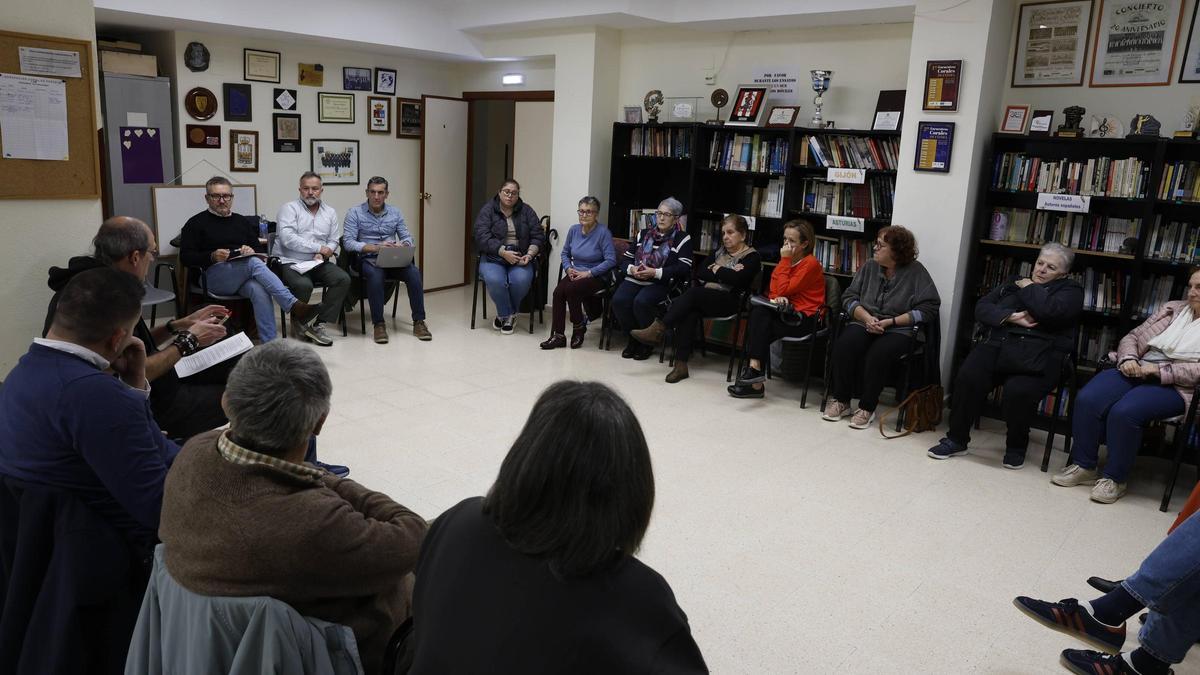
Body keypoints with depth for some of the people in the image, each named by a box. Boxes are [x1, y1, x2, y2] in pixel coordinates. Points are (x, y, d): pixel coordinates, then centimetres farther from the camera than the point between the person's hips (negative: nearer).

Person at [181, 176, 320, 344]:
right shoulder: (196, 223, 11)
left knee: (259, 290, -35)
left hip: (245, 277, 3)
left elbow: (260, 249, 23)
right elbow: (185, 257, 4)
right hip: (215, 276, -3)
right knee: (253, 263, -34)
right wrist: (212, 256, -14)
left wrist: (252, 251, -2)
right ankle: (294, 306, -42)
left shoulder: (242, 221, 22)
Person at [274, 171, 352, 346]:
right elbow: (287, 239, -13)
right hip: (291, 262, -4)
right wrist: (319, 248, -12)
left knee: (343, 279, -22)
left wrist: (323, 254, -11)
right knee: (303, 284, -35)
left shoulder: (330, 212, 17)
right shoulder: (289, 208, 1)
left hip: (319, 263, 5)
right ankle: (300, 323, -7)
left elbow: (333, 241, 12)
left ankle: (319, 324, -18)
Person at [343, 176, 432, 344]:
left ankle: (418, 322, -21)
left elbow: (408, 238, 13)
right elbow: (348, 242, -8)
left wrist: (402, 245, -13)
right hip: (368, 259, -3)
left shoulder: (395, 212, 13)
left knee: (414, 272, -27)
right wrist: (375, 248, -22)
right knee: (375, 275, -38)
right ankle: (379, 324, -28)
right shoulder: (354, 213, 2)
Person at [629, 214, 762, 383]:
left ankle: (659, 328, -28)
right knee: (688, 313, -30)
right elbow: (699, 274, 9)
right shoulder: (719, 252, 23)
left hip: (729, 301, -5)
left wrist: (717, 270, 0)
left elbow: (737, 279, -15)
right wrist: (725, 274, -4)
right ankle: (681, 365, -34)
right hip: (705, 297, 5)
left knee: (693, 292, -31)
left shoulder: (752, 257, 4)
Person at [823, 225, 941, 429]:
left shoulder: (916, 271, -2)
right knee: (845, 344, -28)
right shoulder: (869, 267, 11)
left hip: (898, 330, -4)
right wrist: (867, 318, -10)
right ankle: (840, 401, -14)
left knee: (878, 353, -34)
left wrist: (890, 322, -15)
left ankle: (867, 408, -17)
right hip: (864, 323, 4)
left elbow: (928, 309, -9)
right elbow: (849, 297, 9)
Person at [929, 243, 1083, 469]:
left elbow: (1049, 310, -11)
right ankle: (956, 439, -11)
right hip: (998, 346, 4)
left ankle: (1016, 447, -4)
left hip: (1037, 355, -3)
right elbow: (981, 308, 12)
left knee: (1018, 391, -33)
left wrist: (1028, 287, 5)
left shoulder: (1070, 290, 13)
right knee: (968, 377, -27)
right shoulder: (1013, 283, 26)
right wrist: (1011, 317, -5)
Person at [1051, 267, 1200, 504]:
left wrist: (1158, 370, -13)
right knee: (1087, 399, -24)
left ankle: (1115, 478, -15)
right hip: (1137, 371, 5)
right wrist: (1128, 359, -3)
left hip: (1174, 386, -5)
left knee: (1124, 411, -33)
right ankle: (1083, 466, -9)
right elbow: (1133, 337, 18)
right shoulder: (1172, 309, 21)